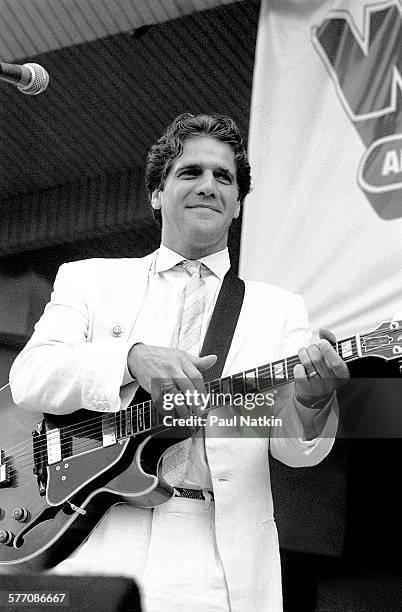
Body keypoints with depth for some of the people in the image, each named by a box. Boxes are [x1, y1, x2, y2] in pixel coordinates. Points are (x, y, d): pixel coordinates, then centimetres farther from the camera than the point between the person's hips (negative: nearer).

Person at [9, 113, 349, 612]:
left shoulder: (278, 309, 13)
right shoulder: (90, 278, 11)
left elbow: (295, 449, 5)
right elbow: (27, 376, -3)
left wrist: (311, 401, -17)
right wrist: (132, 359, -19)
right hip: (101, 548, -1)